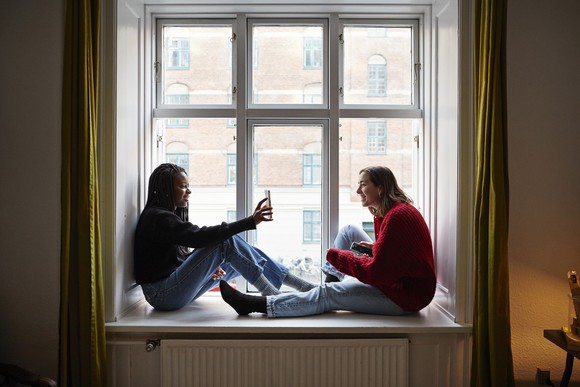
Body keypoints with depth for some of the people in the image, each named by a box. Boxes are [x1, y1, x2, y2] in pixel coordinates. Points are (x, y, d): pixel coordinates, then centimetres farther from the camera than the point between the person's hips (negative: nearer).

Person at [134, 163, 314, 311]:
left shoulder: (168, 215, 16)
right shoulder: (157, 217, -16)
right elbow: (200, 236, -31)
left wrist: (210, 266, -6)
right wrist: (250, 221, -33)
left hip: (176, 288, 9)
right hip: (163, 294, -9)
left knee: (242, 256, -1)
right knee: (225, 241, -22)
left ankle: (305, 287, 3)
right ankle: (273, 297, -16)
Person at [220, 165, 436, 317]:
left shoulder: (398, 216, -24)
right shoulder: (385, 213, 8)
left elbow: (375, 272, -26)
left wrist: (336, 256, -15)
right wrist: (374, 248, 1)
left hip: (405, 295, -10)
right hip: (391, 280, 10)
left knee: (327, 295, -17)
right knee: (349, 230, 8)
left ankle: (254, 304, -12)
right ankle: (330, 281, 11)